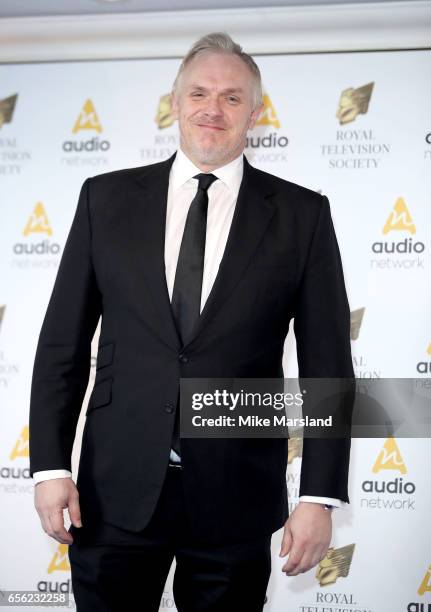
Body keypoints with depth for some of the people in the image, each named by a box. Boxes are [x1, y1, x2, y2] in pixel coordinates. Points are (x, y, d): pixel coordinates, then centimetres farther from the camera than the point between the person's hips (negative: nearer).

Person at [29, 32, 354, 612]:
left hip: (237, 496, -1)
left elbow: (326, 365, -1)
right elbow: (63, 342, 5)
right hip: (117, 488, 1)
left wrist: (320, 497, -6)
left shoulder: (301, 214, 0)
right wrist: (50, 466, -2)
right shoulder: (107, 198, 4)